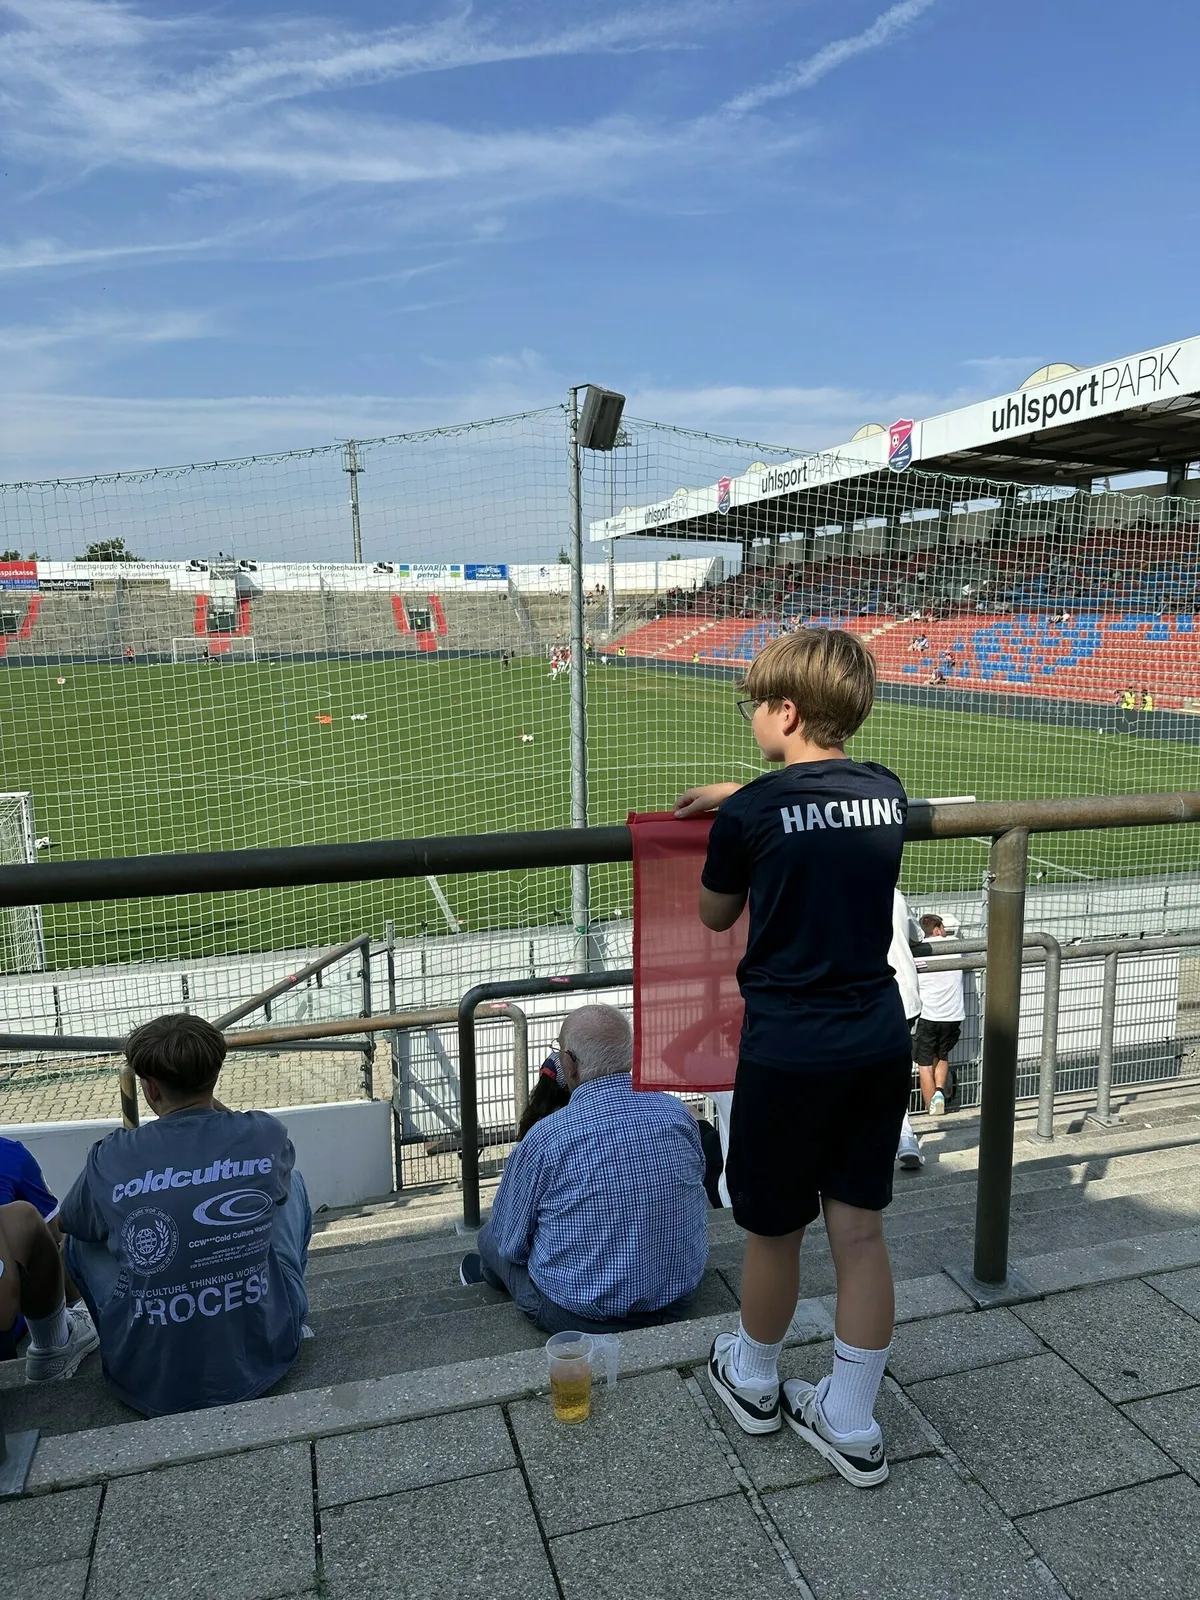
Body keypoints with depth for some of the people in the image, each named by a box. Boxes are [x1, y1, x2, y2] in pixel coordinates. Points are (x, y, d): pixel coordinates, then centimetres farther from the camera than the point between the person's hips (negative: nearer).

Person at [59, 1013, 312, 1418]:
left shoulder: (111, 1158, -15)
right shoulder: (267, 1135, -14)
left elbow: (67, 1224, 9)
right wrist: (218, 1109, 19)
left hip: (150, 1385, 0)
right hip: (264, 1359, 1)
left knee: (81, 1234, 20)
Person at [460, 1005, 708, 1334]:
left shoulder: (545, 1139, -22)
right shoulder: (680, 1115, -11)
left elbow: (510, 1242, -9)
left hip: (583, 1317, -4)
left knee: (490, 1236, 22)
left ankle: (488, 1272, 53)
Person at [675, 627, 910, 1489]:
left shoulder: (751, 814, -16)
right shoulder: (887, 792, 0)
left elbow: (714, 916, 2)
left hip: (789, 1053, -5)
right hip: (879, 1044, 5)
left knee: (775, 1232, 16)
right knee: (860, 1231, 14)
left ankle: (755, 1381, 40)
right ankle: (851, 1425, 29)